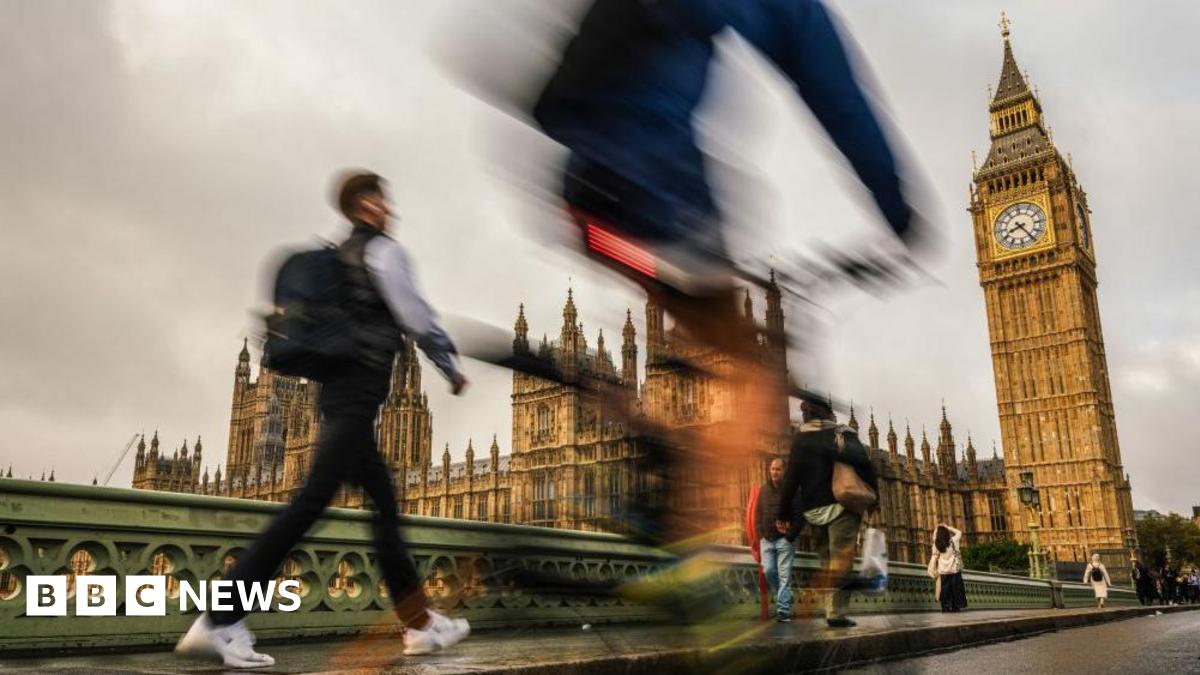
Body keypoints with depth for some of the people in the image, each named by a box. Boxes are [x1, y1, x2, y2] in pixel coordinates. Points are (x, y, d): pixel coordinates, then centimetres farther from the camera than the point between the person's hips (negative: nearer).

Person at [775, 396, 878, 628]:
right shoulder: (843, 434, 4)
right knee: (841, 561, -4)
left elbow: (791, 477, 0)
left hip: (814, 510, 3)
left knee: (827, 561, 15)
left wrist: (783, 513, 2)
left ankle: (831, 611, 12)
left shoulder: (800, 439, 6)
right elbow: (864, 464, -6)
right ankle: (836, 614, -11)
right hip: (841, 506, -2)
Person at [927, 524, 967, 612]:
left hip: (943, 571, 2)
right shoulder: (953, 541, -9)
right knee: (956, 588, 7)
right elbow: (959, 533, 6)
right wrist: (947, 527, 7)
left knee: (945, 589, 7)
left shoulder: (936, 544, -6)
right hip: (954, 569, -2)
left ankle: (946, 607, 5)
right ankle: (956, 606, 6)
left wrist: (936, 529, 14)